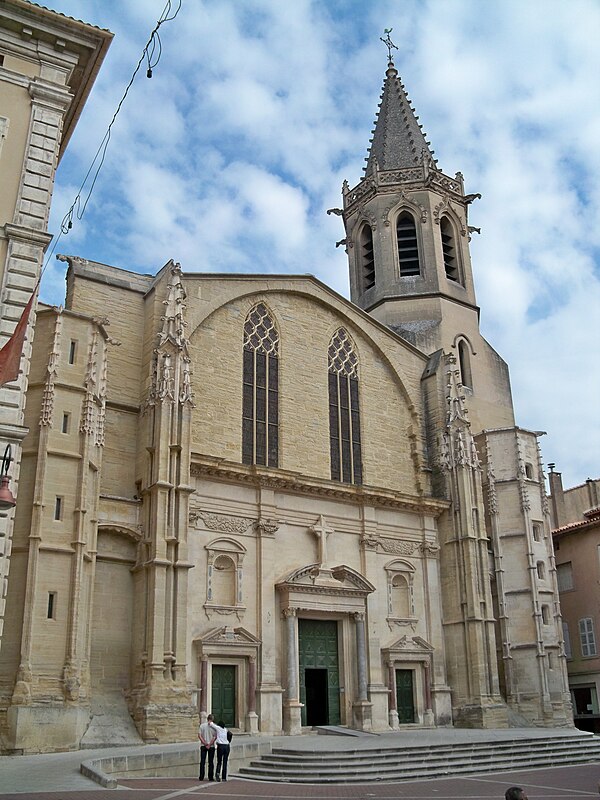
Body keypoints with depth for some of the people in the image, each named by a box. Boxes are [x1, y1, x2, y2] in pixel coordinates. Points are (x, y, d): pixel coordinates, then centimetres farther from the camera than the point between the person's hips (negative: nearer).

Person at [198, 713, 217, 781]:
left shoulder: (202, 725, 1)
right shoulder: (214, 726, -3)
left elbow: (199, 735, -5)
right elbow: (215, 737, -10)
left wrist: (205, 743, -7)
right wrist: (210, 744, -10)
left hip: (203, 745, 1)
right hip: (212, 746, -1)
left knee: (202, 761, 6)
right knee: (211, 762, 6)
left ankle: (201, 777, 4)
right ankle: (211, 777, 5)